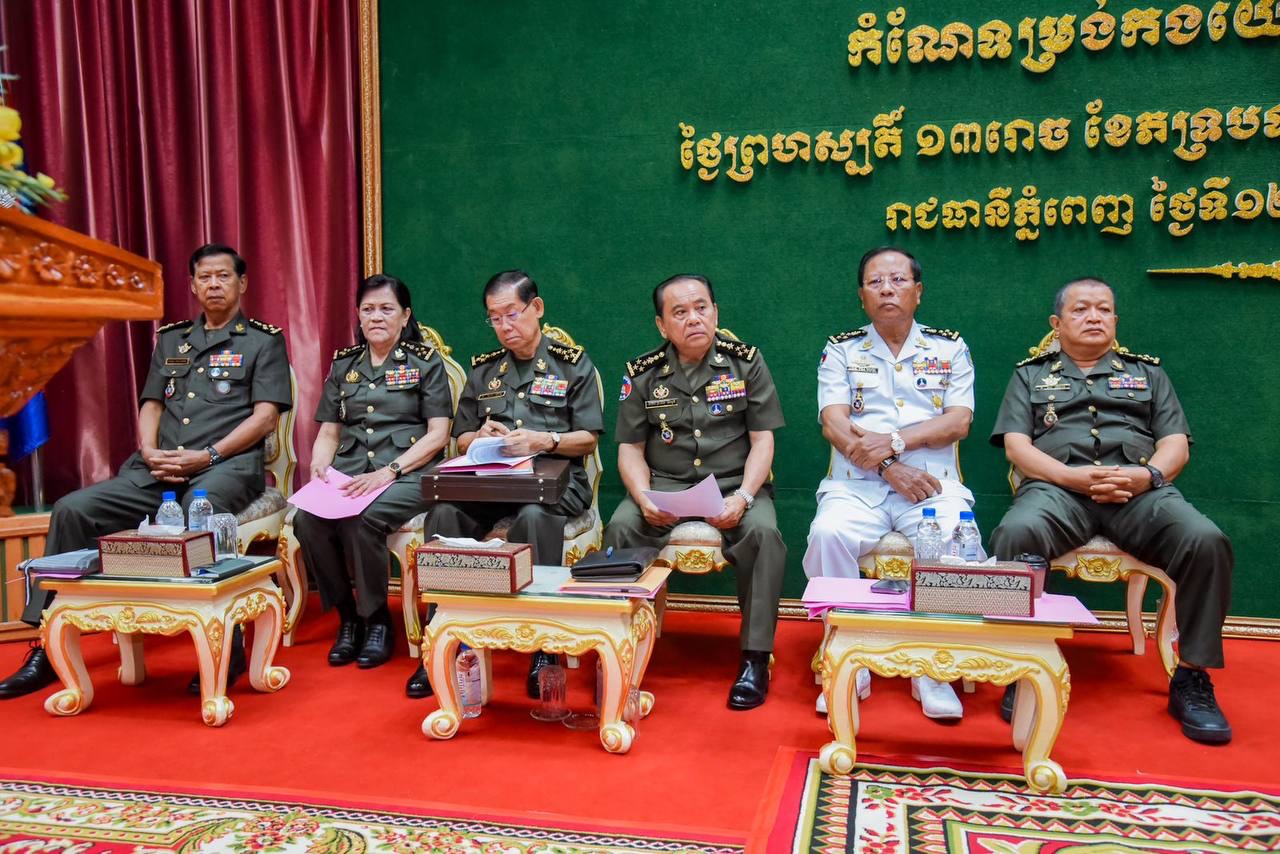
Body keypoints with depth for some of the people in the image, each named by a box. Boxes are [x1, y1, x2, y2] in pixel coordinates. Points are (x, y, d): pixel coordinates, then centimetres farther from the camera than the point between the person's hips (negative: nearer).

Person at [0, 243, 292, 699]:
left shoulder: (263, 340, 8)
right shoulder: (171, 339, 24)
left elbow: (265, 417, -2)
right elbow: (150, 406, 21)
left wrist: (207, 456, -14)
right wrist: (150, 452, -2)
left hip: (228, 465, -5)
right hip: (158, 469, 6)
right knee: (71, 510, -13)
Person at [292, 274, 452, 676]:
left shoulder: (425, 362, 5)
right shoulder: (344, 364, 19)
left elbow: (438, 435, -4)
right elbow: (328, 433, 18)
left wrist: (388, 471, -16)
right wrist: (319, 467, -5)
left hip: (407, 475, -4)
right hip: (349, 473, 4)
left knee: (361, 519, -34)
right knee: (307, 520, -27)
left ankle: (377, 619, -11)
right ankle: (346, 616, -6)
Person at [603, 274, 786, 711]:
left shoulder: (746, 361, 3)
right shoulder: (642, 373, 5)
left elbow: (762, 441, -1)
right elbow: (630, 449, 6)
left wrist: (743, 497, -18)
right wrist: (644, 498, -15)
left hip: (734, 483, -1)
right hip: (664, 485, 1)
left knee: (763, 532, -31)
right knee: (620, 527, -27)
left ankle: (755, 658, -20)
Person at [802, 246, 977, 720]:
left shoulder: (949, 348, 16)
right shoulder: (841, 349, 14)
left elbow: (959, 422, 3)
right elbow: (834, 423, 0)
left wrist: (896, 440, -13)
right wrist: (889, 468, -14)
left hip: (933, 482, 0)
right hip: (857, 484, 0)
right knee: (828, 534, -32)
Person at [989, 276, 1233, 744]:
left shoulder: (1147, 372, 28)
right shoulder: (1030, 374, 23)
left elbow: (1177, 443, 16)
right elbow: (1016, 445, 8)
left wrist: (1148, 474, -8)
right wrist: (1073, 477, -10)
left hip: (1140, 490, 2)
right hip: (1057, 487, -2)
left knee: (1206, 542, -30)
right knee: (1016, 534, -37)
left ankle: (1192, 677, -15)